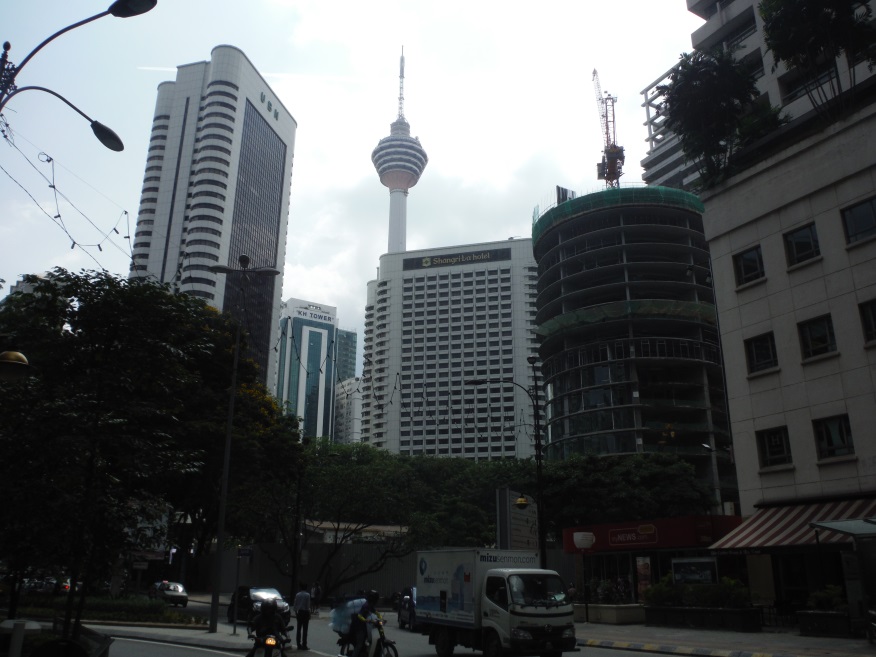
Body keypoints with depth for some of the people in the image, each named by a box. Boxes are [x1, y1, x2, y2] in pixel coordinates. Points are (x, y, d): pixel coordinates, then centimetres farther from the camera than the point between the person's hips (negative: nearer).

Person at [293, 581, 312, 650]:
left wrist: (296, 612, 15)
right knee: (305, 629, -1)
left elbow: (295, 604, 3)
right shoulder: (307, 595, -11)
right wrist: (309, 613, -1)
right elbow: (308, 605, -11)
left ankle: (299, 645, 14)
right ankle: (304, 645, -1)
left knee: (299, 629, 10)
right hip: (305, 612, -4)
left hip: (299, 612, 4)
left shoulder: (297, 594, 0)